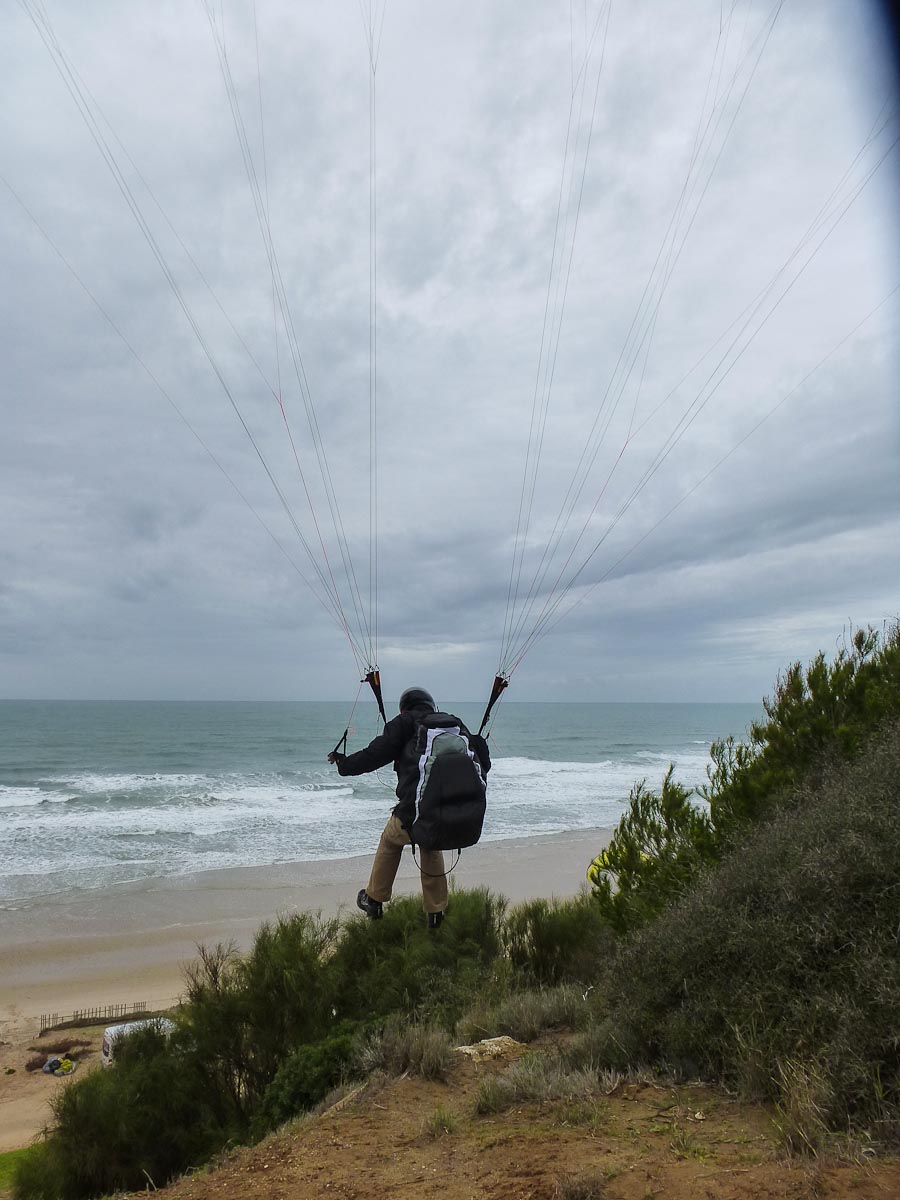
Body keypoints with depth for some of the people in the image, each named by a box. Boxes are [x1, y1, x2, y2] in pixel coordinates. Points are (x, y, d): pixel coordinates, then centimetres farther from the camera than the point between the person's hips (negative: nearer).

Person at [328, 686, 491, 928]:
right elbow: (481, 764, 19)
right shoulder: (456, 724, 19)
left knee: (390, 841, 29)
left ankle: (374, 901, 40)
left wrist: (344, 763, 19)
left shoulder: (404, 724, 8)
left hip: (413, 816, -3)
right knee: (431, 847, 34)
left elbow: (374, 755, 2)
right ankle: (436, 913, 36)